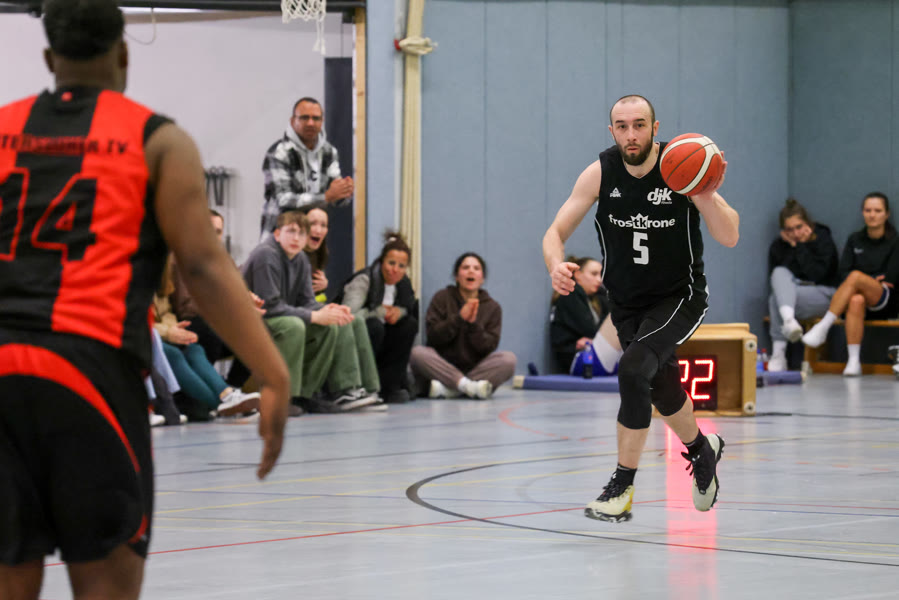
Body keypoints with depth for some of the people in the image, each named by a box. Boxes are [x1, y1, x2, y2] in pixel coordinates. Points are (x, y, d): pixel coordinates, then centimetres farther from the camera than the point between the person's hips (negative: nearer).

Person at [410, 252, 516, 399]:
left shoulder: (493, 307, 6)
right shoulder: (442, 298, 4)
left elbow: (489, 347, -3)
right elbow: (433, 335, -8)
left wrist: (474, 324, -18)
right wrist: (459, 318, -18)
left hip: (475, 368, 1)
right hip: (442, 367, -1)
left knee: (509, 359, -26)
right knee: (417, 352, -30)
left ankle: (447, 389, -35)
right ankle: (470, 387, -40)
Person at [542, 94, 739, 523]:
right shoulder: (600, 173, -12)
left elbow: (729, 238, -20)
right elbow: (556, 233, -10)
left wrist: (708, 196, -39)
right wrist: (557, 265, -32)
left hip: (680, 296, -4)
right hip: (627, 302, 4)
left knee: (634, 370, -26)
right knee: (662, 388, 16)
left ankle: (623, 486, -17)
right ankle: (701, 449, 50)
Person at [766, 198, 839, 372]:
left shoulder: (823, 240, -4)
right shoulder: (778, 246, 8)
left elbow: (816, 274, -17)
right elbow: (775, 276, 2)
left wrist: (800, 246, -15)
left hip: (823, 296, -5)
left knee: (775, 299, -32)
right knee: (780, 272, -30)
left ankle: (778, 355, -41)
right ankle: (788, 319, -52)